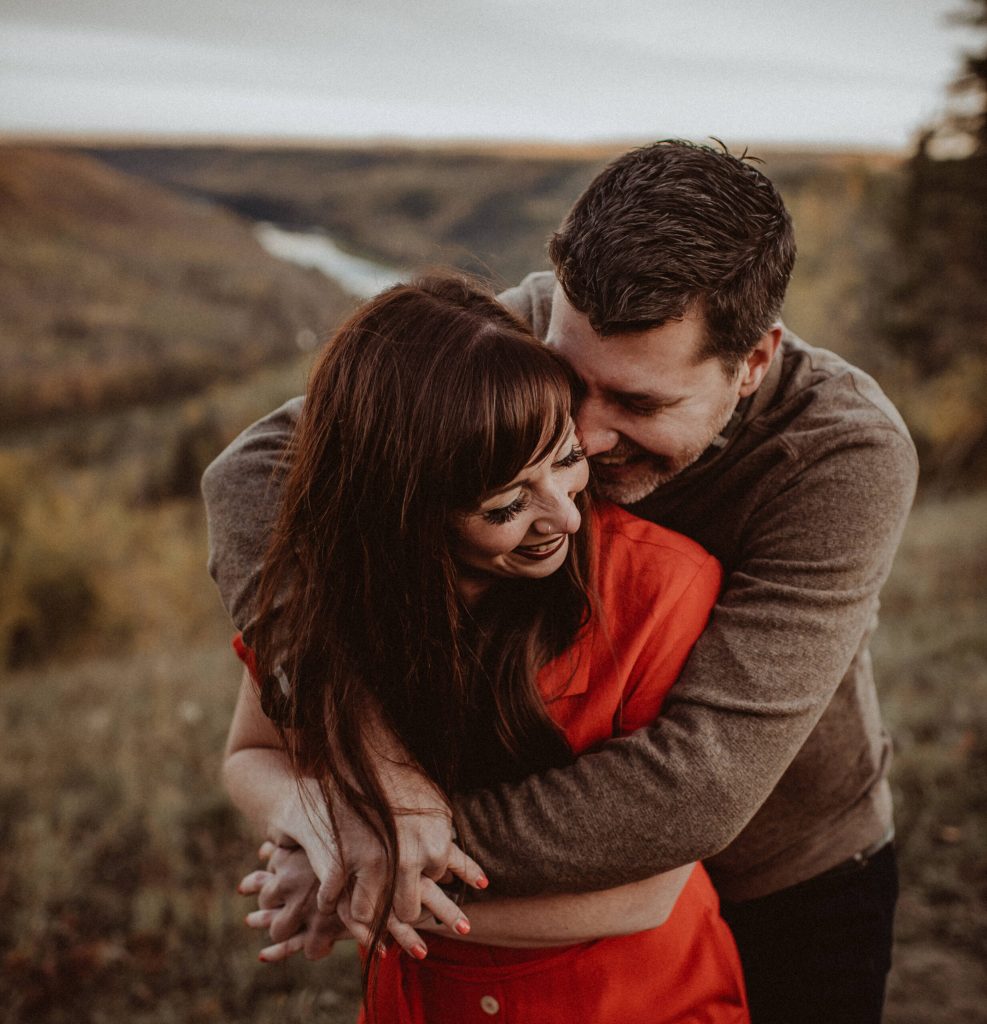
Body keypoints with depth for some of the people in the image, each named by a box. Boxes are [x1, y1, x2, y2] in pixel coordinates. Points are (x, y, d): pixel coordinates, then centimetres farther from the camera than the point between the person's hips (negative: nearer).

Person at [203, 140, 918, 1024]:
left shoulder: (851, 457, -34)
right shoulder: (532, 330, -24)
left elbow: (697, 783, -38)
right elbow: (259, 470, -26)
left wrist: (448, 836, -39)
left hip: (791, 889, -2)